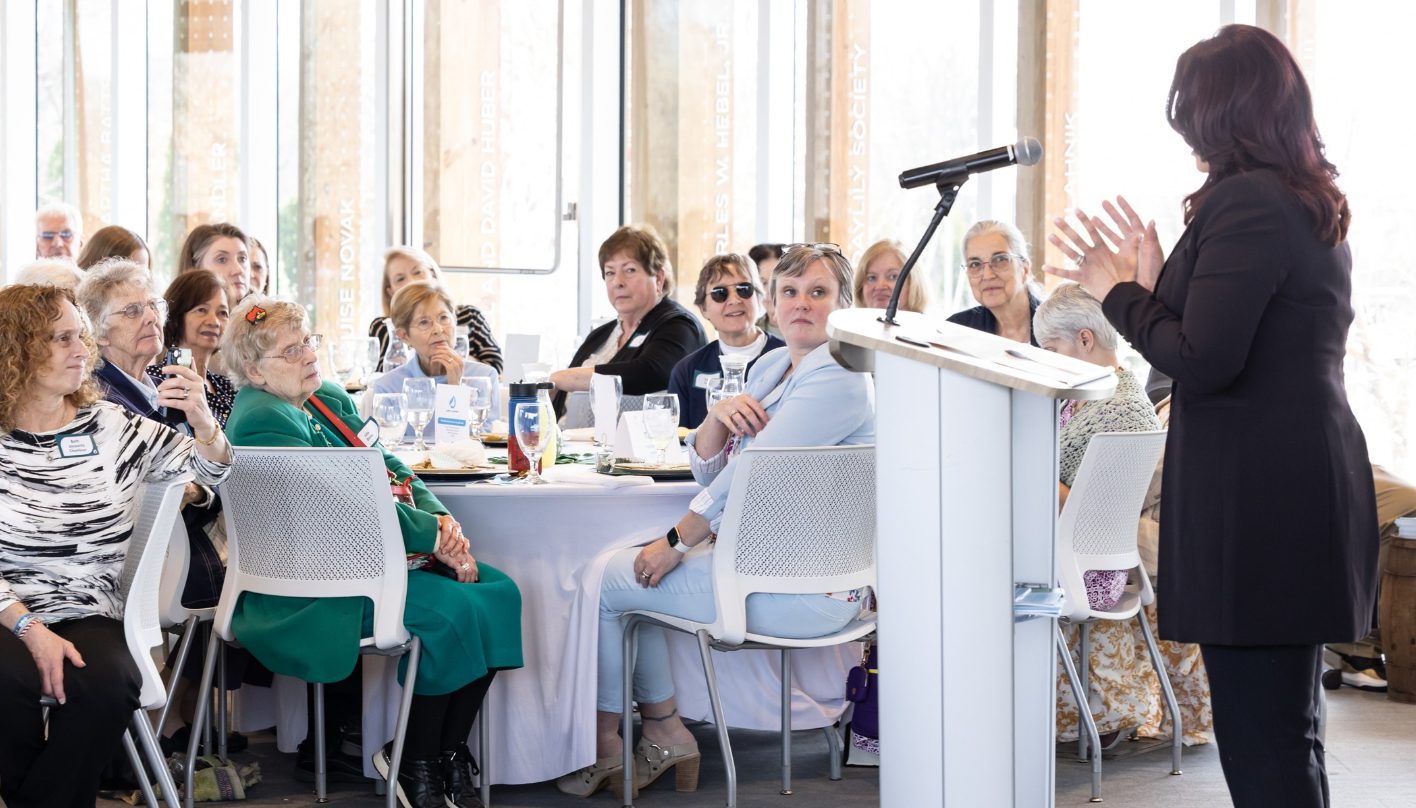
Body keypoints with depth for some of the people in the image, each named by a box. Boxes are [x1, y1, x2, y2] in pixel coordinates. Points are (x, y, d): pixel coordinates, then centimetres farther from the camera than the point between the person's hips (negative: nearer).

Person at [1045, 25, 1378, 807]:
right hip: (1308, 485, 10)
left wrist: (1120, 291, -6)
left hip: (1254, 500, -10)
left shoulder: (1244, 203, -15)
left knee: (1260, 739, -5)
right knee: (1286, 731, 17)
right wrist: (1157, 281, 16)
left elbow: (1201, 362, -20)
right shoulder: (1315, 205, 16)